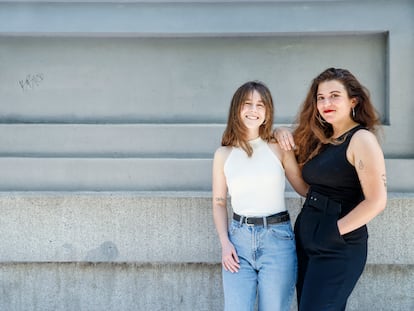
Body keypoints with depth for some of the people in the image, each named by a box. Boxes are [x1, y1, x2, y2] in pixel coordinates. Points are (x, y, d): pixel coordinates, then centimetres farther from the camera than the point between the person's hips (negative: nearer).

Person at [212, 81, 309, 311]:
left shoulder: (279, 148, 2)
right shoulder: (223, 154, 6)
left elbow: (305, 188, 5)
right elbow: (219, 203, 11)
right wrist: (225, 243, 1)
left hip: (277, 239, -1)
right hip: (239, 239, 1)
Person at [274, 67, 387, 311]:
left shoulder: (362, 139, -11)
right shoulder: (320, 140, 11)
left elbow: (376, 201, -19)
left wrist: (335, 230, -14)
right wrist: (283, 134, 5)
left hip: (338, 247, -8)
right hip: (306, 240, 8)